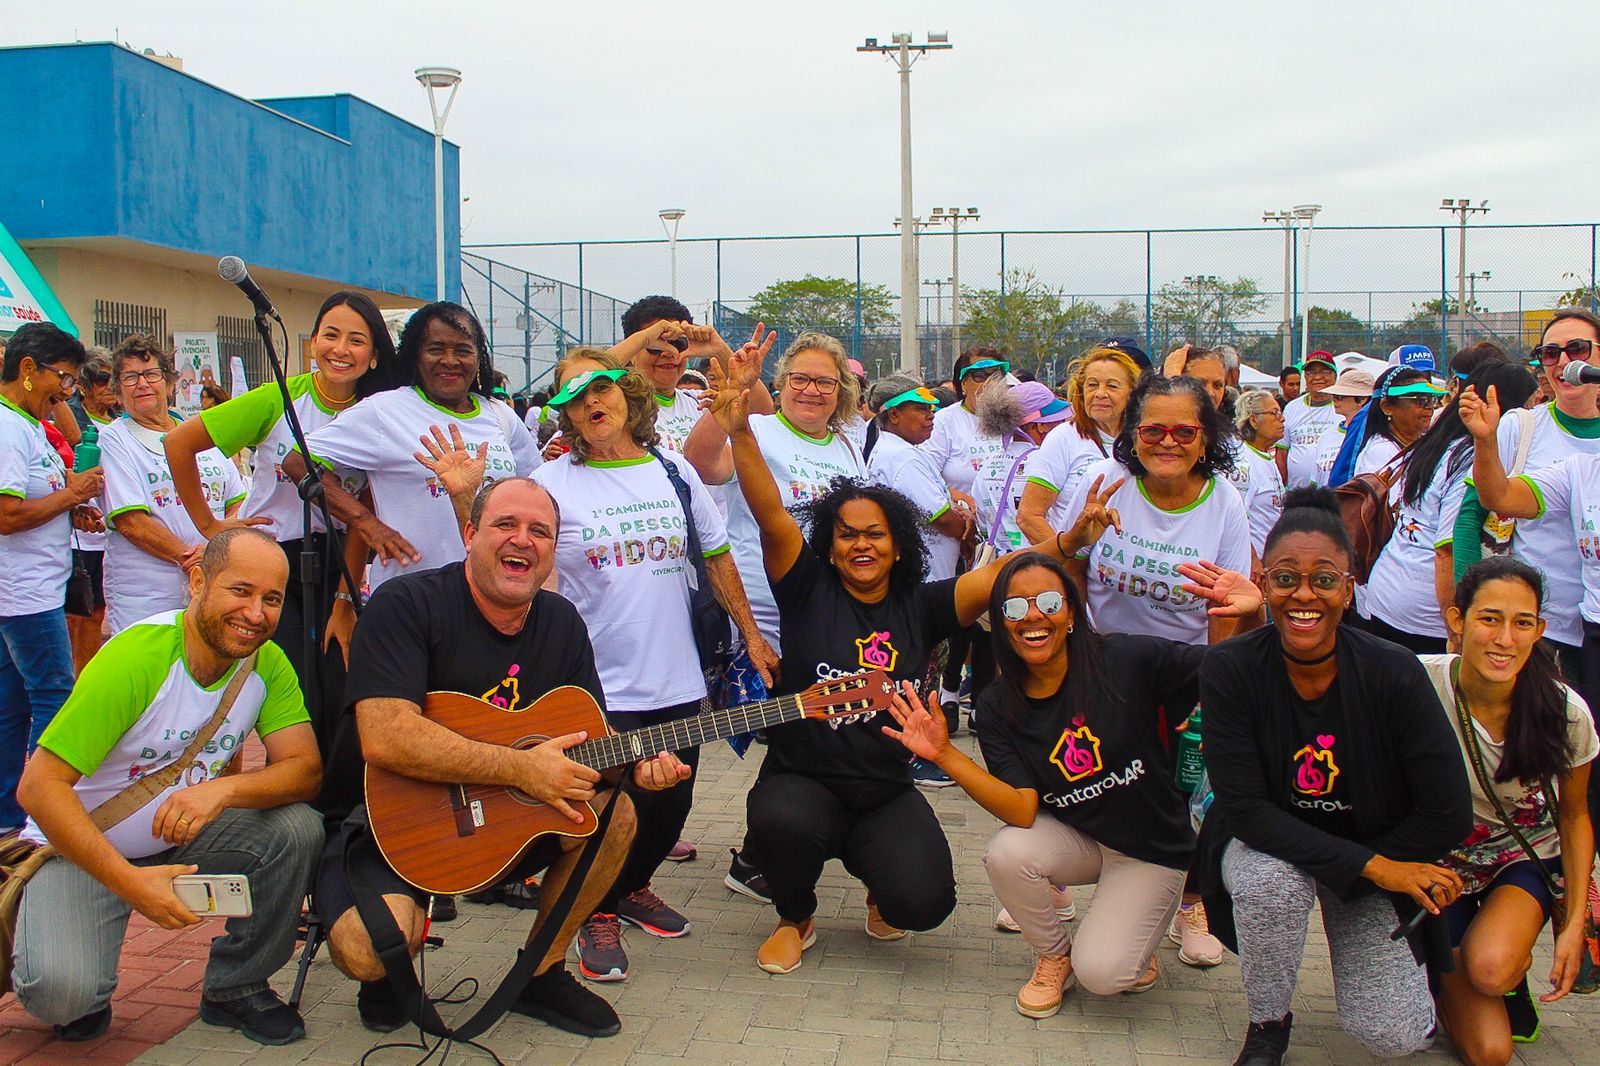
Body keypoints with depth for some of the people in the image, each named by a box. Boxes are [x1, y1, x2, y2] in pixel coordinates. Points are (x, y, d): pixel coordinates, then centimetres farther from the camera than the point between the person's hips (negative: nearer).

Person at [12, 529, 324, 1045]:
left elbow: (305, 768, -15)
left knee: (298, 828, -21)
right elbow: (38, 786, -25)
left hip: (183, 836, 5)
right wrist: (130, 882, -32)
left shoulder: (267, 663, -10)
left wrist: (223, 788, -36)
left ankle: (235, 988, 1)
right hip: (83, 847, -4)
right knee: (62, 992, -28)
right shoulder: (135, 658, -25)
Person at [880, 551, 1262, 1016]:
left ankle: (1133, 945, 19)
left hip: (1152, 849, -3)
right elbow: (1022, 810, -19)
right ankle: (1055, 954, 2)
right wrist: (944, 754, -30)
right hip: (1076, 837, 3)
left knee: (1100, 974, -18)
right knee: (1006, 853, -28)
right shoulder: (998, 706, -10)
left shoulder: (1127, 660, -19)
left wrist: (1249, 615, -39)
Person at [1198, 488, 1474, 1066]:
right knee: (1269, 882, -36)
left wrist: (1367, 872, -12)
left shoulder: (1394, 673, -20)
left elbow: (1448, 817, -15)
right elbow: (1244, 808, -23)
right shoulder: (1229, 669, -21)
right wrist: (1371, 865, -26)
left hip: (1381, 855, 1)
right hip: (1267, 843, 0)